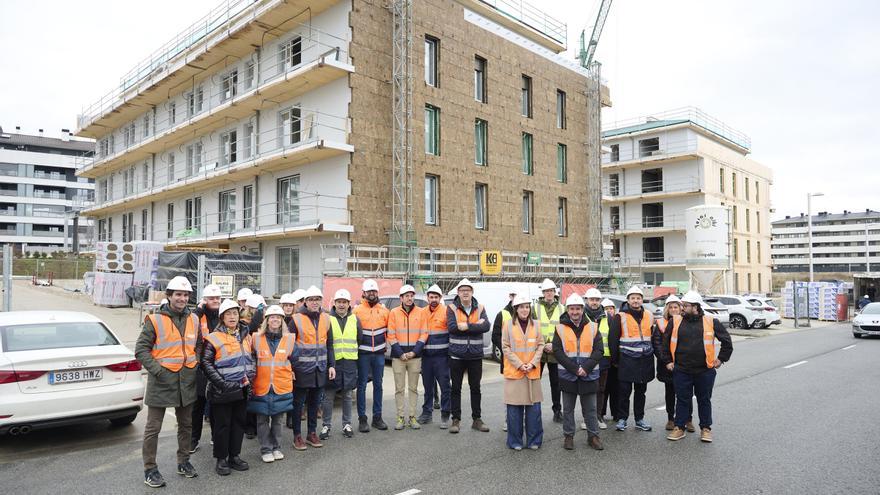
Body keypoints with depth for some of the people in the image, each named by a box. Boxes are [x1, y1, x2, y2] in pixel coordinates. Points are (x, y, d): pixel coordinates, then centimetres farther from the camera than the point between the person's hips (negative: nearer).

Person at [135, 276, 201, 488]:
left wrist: (195, 365, 6)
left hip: (187, 381, 5)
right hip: (162, 380, -5)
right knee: (153, 427, 4)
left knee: (186, 425, 16)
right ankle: (150, 469, 18)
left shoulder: (194, 320, 8)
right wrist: (157, 369, -15)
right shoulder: (155, 320, -7)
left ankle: (183, 462, 31)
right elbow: (141, 349, -8)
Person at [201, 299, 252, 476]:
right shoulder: (213, 338, -7)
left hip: (242, 389, 6)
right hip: (222, 391, -5)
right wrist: (221, 382, -16)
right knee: (222, 424, 2)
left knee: (239, 422, 11)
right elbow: (206, 363, -10)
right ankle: (221, 459, 15)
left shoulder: (244, 336, 11)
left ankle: (234, 456, 24)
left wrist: (249, 377, 6)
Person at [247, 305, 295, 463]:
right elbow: (250, 359, 6)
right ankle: (265, 449, 21)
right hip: (261, 386, -1)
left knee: (277, 419, 14)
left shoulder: (289, 339, 1)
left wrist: (289, 372, 1)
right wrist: (249, 350, -9)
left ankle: (276, 447, 29)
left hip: (282, 386, 1)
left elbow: (294, 360, 10)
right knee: (262, 420, 7)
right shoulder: (256, 338, -2)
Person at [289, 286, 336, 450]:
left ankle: (312, 433, 26)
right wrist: (290, 368, -11)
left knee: (314, 402, 14)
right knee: (298, 403, 5)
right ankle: (297, 436, 17)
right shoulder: (296, 319, -9)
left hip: (320, 369, 5)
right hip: (302, 369, -4)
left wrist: (331, 365, 6)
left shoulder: (325, 319, 6)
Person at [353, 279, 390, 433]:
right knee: (362, 385, 1)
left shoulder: (384, 310, 6)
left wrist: (384, 344, 10)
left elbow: (389, 329, 14)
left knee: (378, 385, 9)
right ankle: (362, 419, 8)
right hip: (363, 353, -3)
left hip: (379, 353, 3)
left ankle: (377, 417, 19)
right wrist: (356, 345, -1)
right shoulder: (357, 310, -3)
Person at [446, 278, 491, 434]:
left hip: (475, 355, 2)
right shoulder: (452, 308, -2)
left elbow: (486, 326, -13)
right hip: (457, 355, -2)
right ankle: (456, 420, 16)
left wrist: (467, 326, -22)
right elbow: (451, 327, -19)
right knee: (456, 388, 6)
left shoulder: (480, 308, 3)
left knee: (475, 387, 12)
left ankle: (476, 419, 23)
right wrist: (476, 325, -18)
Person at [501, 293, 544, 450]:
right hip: (514, 371, -2)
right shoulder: (508, 324, -2)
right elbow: (505, 347, -4)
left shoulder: (535, 324, 6)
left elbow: (540, 345, 6)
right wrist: (520, 364, -11)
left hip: (533, 372, 2)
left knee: (534, 407, 4)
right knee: (514, 408, 2)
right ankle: (515, 441, 15)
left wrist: (533, 363, -8)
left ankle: (534, 440, 17)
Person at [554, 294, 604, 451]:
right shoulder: (560, 328, -2)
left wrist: (586, 368, -16)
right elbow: (558, 351, -9)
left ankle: (593, 436, 24)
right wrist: (574, 369, -17)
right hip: (567, 375, -1)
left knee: (590, 408, 11)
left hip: (589, 375, 1)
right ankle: (568, 436, 23)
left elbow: (598, 351, -4)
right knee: (568, 408, 11)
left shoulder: (593, 327, 2)